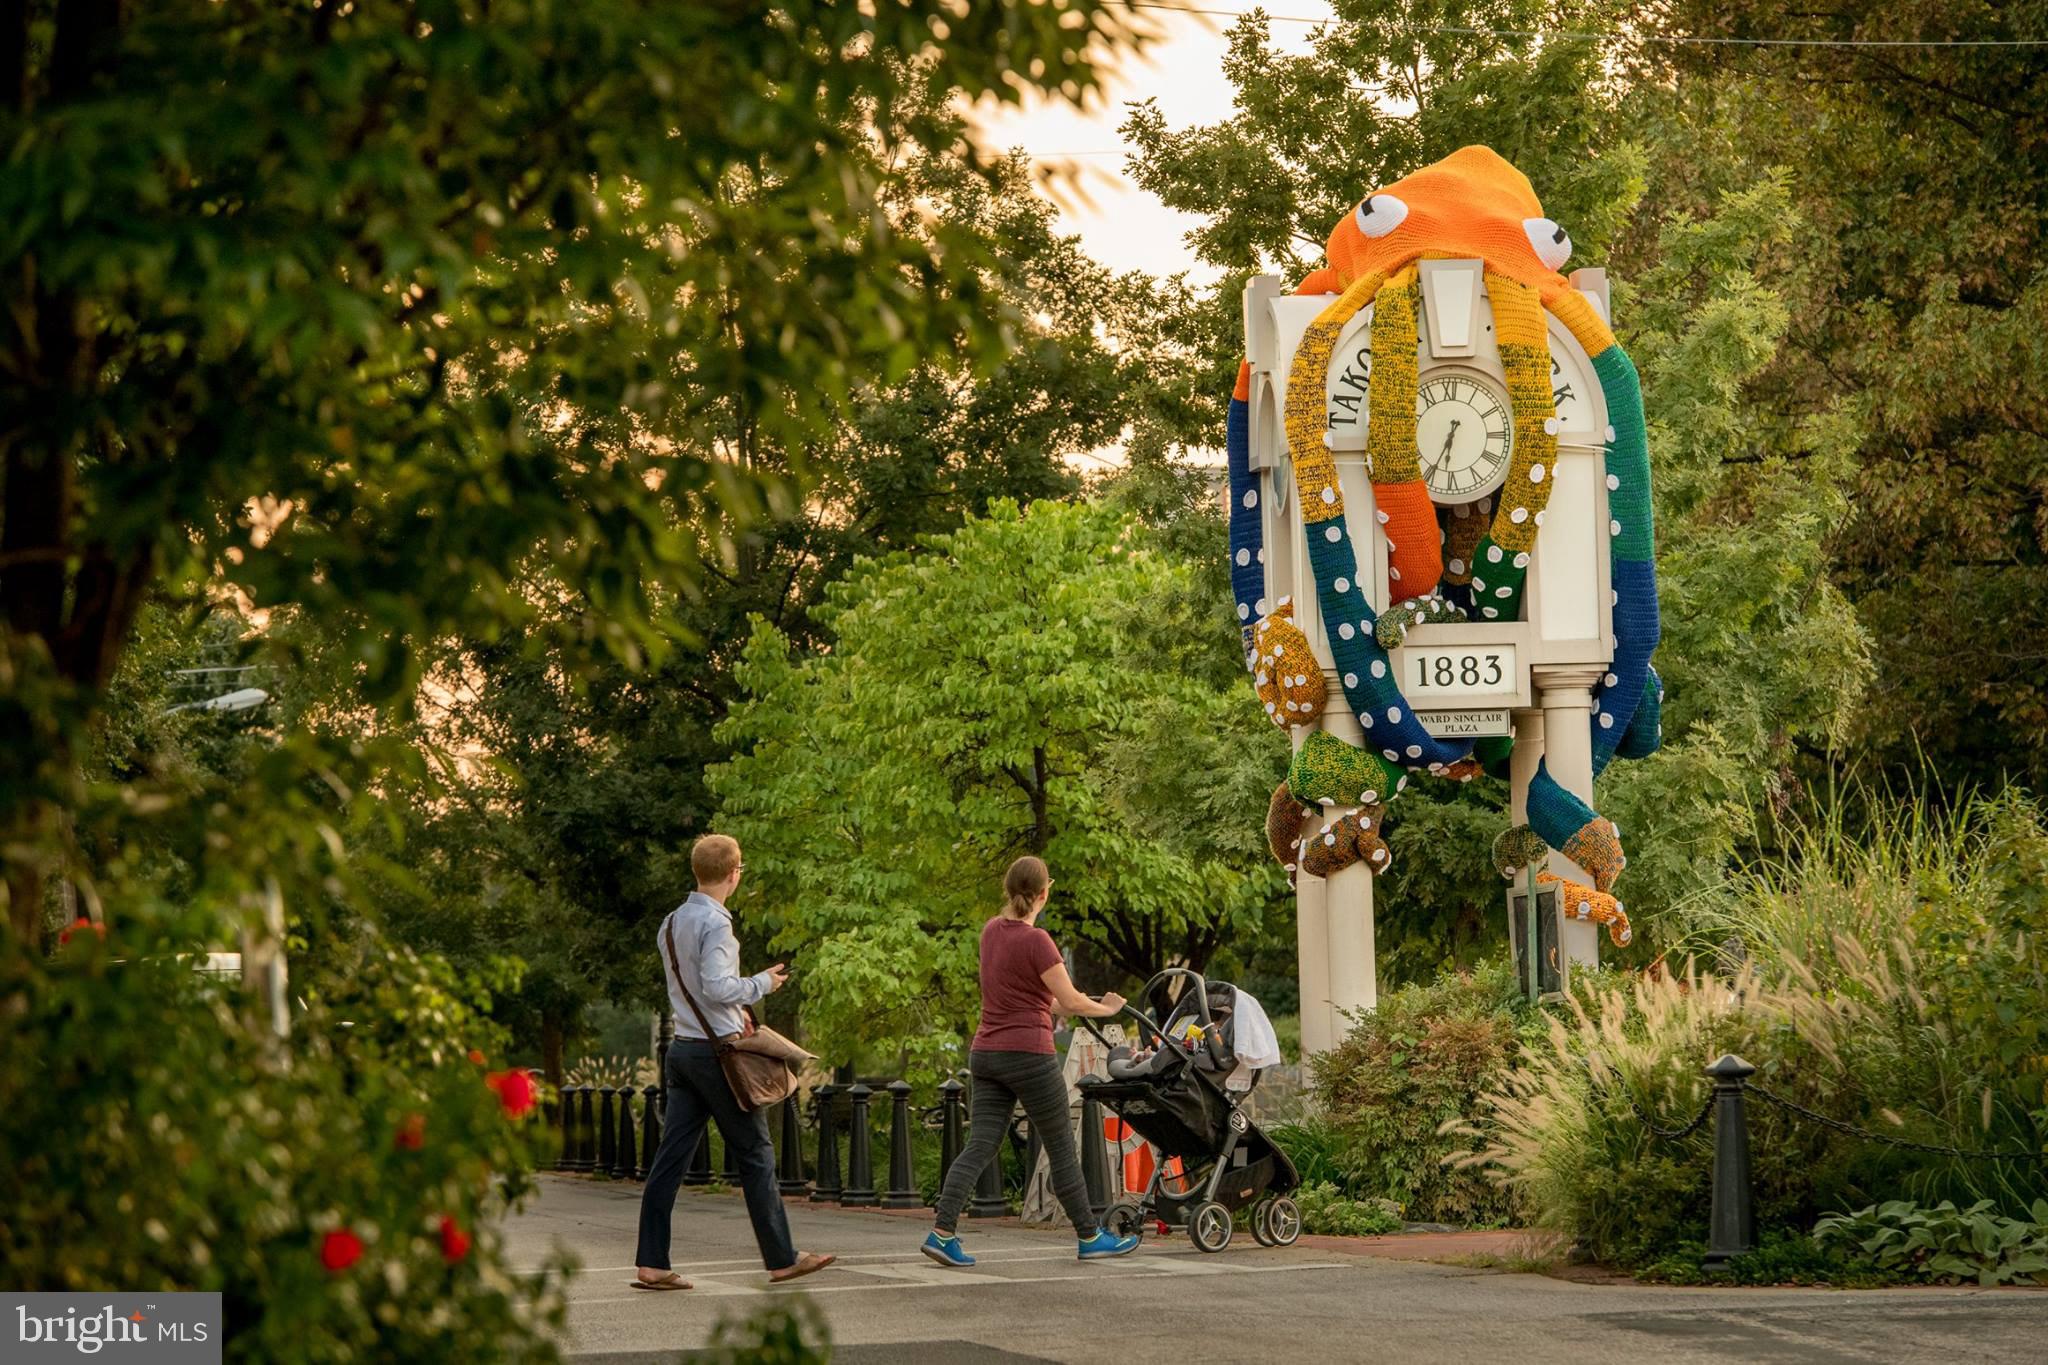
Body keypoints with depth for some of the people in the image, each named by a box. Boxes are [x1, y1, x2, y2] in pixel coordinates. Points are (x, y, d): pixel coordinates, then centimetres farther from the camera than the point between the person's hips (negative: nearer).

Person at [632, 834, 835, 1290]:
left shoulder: (672, 922, 13)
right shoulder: (715, 923, -15)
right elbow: (718, 987, -22)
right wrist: (762, 982, -6)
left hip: (683, 1048, 8)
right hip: (717, 1051, -8)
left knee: (671, 1157, 3)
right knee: (755, 1154, 2)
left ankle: (651, 1264, -1)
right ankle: (781, 1259, 9)